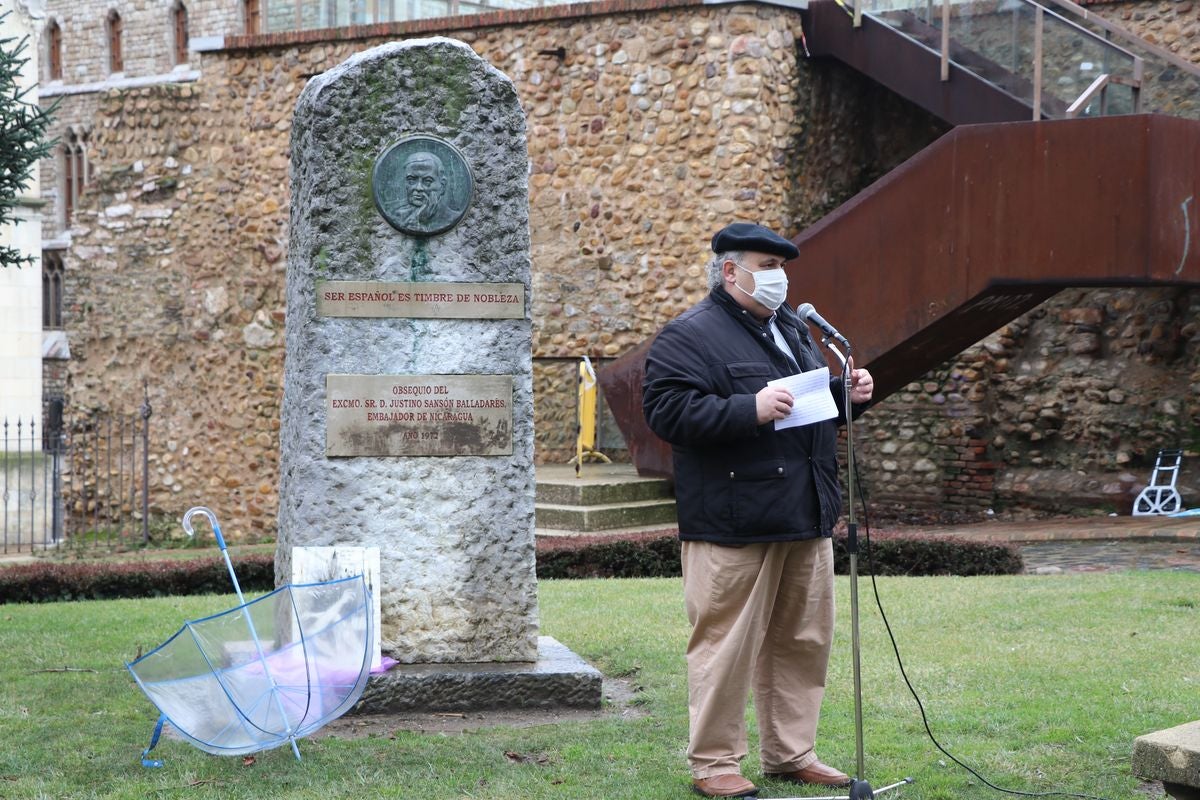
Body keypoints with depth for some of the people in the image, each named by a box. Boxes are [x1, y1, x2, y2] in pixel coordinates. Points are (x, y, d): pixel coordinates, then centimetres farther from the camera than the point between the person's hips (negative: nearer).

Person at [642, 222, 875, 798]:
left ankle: (790, 754, 25)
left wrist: (847, 394, 9)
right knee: (728, 645, -4)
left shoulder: (791, 328, 20)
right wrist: (749, 409, -25)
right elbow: (667, 410, -19)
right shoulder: (691, 336, -7)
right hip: (733, 526, -8)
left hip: (805, 518, 8)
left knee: (804, 641, 13)